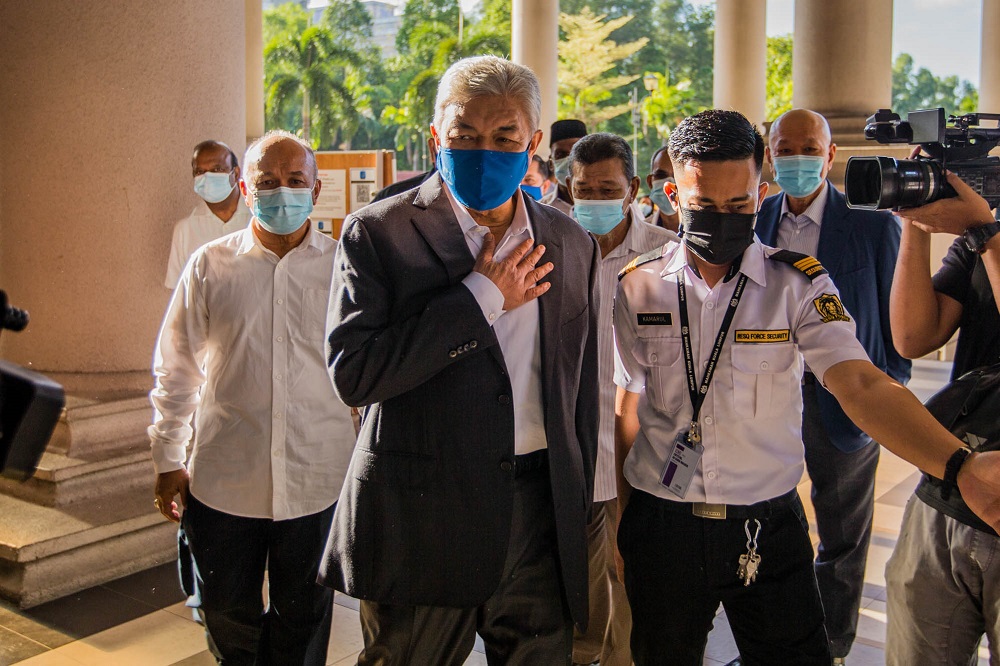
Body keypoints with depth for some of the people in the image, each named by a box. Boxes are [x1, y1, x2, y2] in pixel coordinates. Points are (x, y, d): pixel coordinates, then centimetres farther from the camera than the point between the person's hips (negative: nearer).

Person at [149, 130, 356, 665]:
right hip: (224, 478, 1)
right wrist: (168, 459, 9)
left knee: (303, 620, 15)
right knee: (226, 615, 18)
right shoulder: (210, 265, 0)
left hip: (316, 481, -1)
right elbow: (175, 370, 8)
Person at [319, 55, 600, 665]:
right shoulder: (378, 234, -6)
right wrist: (481, 297, -16)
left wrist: (578, 512, 14)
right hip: (419, 518, -3)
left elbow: (581, 392, 13)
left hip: (542, 517, 3)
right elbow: (354, 374, -18)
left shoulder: (572, 245, 7)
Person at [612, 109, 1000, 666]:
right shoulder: (638, 286, -2)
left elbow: (860, 385, -20)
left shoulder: (798, 284, -7)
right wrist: (620, 515, 2)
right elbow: (627, 407, 4)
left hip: (768, 528, -1)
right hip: (660, 526, 2)